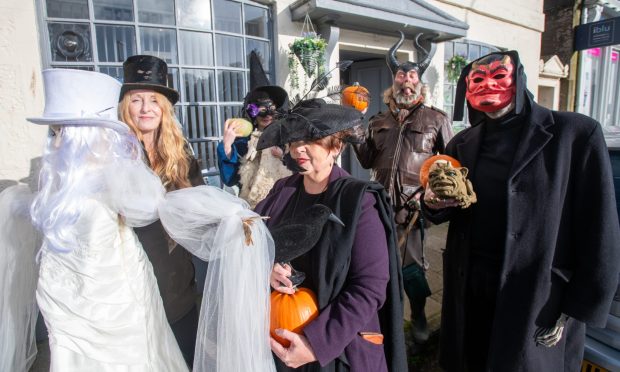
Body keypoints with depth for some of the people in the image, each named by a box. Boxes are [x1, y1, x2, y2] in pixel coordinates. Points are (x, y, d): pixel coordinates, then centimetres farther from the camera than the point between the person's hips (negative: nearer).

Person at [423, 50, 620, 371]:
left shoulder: (576, 134, -7)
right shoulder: (462, 144, 6)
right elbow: (446, 213, 13)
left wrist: (579, 309, -9)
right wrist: (433, 203, -10)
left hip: (540, 297, -4)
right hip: (469, 292, 4)